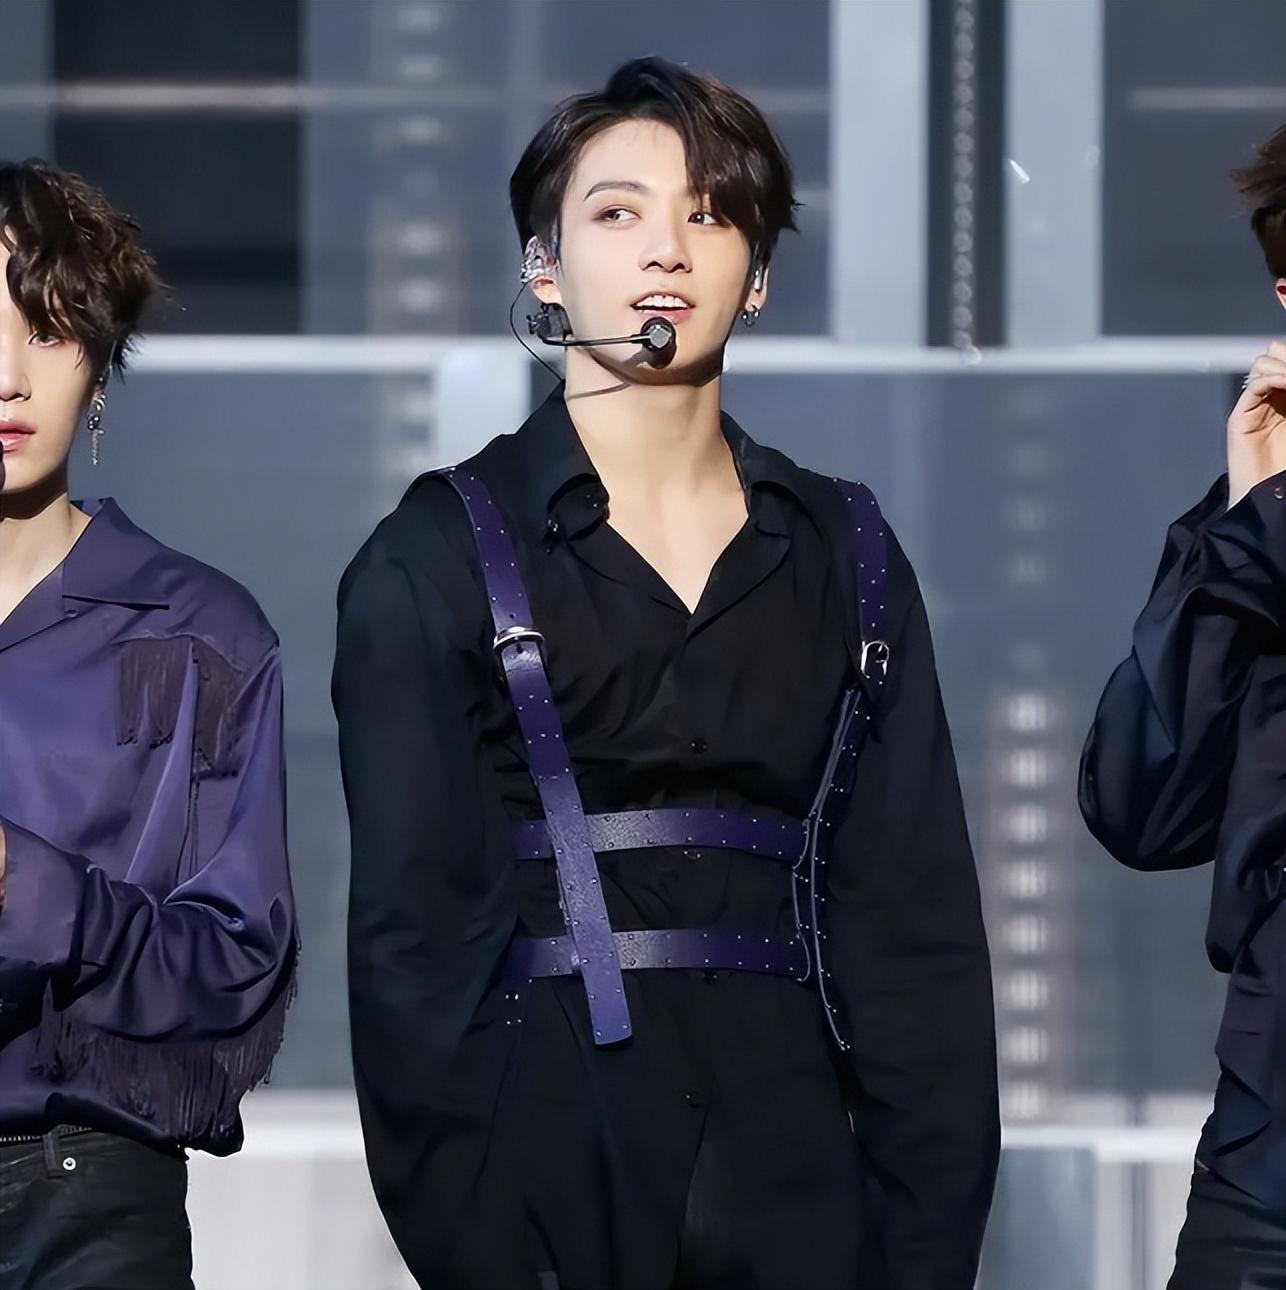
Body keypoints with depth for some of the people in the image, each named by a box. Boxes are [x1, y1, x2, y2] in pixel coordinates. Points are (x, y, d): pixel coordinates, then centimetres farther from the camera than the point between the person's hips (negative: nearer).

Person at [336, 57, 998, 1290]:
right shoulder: (437, 557, 0)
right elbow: (415, 927, -6)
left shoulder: (844, 559, 10)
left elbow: (913, 914, 5)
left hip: (790, 1185, 3)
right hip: (545, 1175, -3)